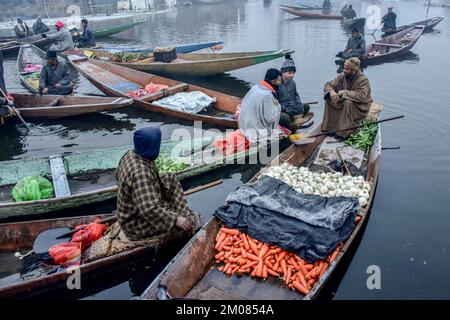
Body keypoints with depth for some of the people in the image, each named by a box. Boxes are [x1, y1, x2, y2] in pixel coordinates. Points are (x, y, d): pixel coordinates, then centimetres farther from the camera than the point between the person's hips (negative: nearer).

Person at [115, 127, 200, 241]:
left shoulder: (131, 155, -7)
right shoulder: (140, 173, -34)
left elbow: (118, 174, 14)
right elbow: (149, 209, -37)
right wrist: (175, 220, -27)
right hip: (138, 224, -9)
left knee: (170, 179, 8)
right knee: (190, 221, -10)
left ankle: (184, 213, 12)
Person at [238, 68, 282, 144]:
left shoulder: (255, 87, 0)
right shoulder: (267, 95, -25)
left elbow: (242, 104, 10)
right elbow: (270, 118, -22)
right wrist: (277, 105, -4)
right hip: (256, 131, -8)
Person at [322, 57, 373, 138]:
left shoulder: (363, 79, -22)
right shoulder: (342, 76, -5)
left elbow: (362, 96, -36)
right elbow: (328, 85, -2)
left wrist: (344, 92, -32)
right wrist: (331, 92, -26)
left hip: (360, 107, -6)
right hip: (344, 103, 6)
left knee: (348, 102, -36)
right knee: (329, 99, -12)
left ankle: (345, 132, -28)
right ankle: (329, 126, -8)